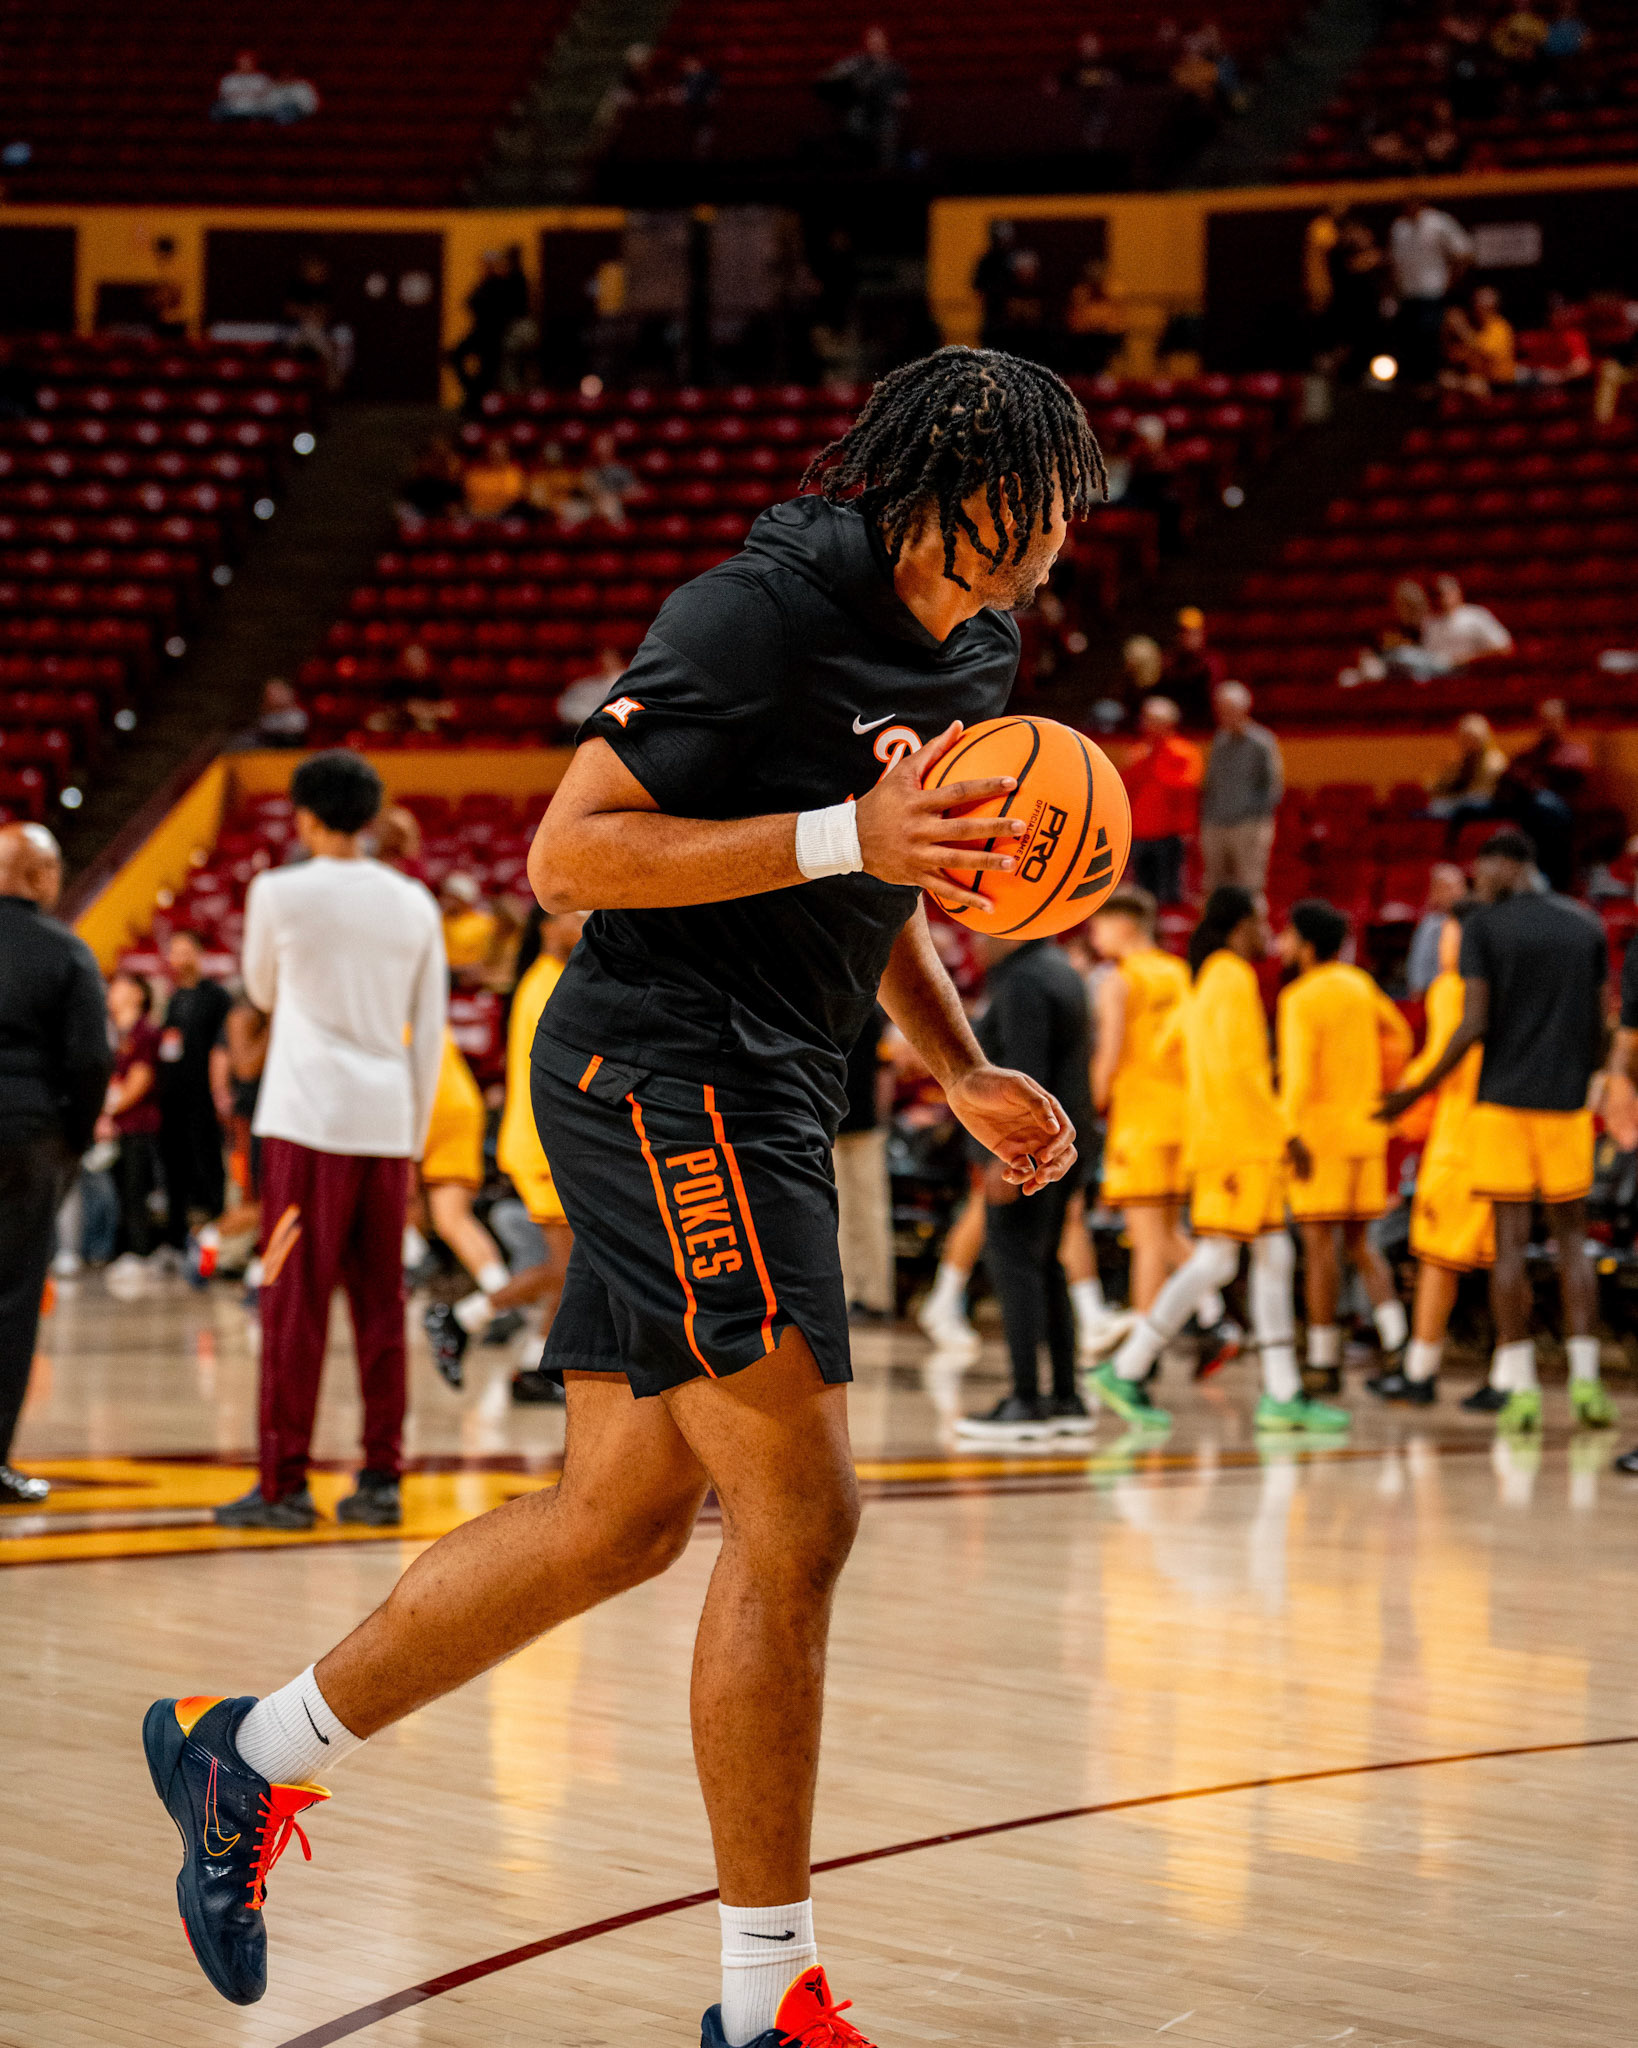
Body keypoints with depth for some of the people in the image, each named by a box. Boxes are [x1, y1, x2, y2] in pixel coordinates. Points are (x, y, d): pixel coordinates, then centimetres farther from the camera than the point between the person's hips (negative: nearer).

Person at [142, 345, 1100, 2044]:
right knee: (798, 1516, -11)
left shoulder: (972, 653, 14)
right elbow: (566, 853, -17)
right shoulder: (763, 609, -14)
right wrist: (844, 832, -23)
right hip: (665, 1069, -10)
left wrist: (967, 1077, 13)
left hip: (751, 1104, 10)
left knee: (621, 1515, 12)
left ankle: (250, 1754, 26)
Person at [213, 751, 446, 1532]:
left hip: (310, 1117, -4)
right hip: (388, 1123, 4)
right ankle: (381, 1480, 8)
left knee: (294, 1304, -2)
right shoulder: (414, 904, 9)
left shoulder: (279, 891, -2)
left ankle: (284, 1485, -3)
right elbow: (429, 1034, 11)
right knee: (380, 1305, 7)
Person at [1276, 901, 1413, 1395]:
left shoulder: (1300, 999, -12)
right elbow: (1399, 1033, 24)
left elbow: (1298, 1074, -22)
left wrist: (1289, 1133, -24)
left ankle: (1324, 1362, -1)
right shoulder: (1358, 984, 10)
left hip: (1319, 1132, -7)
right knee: (1358, 1243, 14)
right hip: (1365, 1131, 7)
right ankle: (1395, 1339, -3)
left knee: (1320, 1244, -2)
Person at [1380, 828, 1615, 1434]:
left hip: (1504, 1100, -3)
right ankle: (1585, 1379, 1)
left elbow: (1474, 1025, -10)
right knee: (1571, 1238, 10)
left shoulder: (1483, 928, -3)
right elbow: (1598, 1027, 11)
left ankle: (1520, 1386, -3)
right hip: (1566, 1103, 3)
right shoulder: (1586, 925, 9)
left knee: (1511, 1242, 0)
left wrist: (1418, 1091, -1)